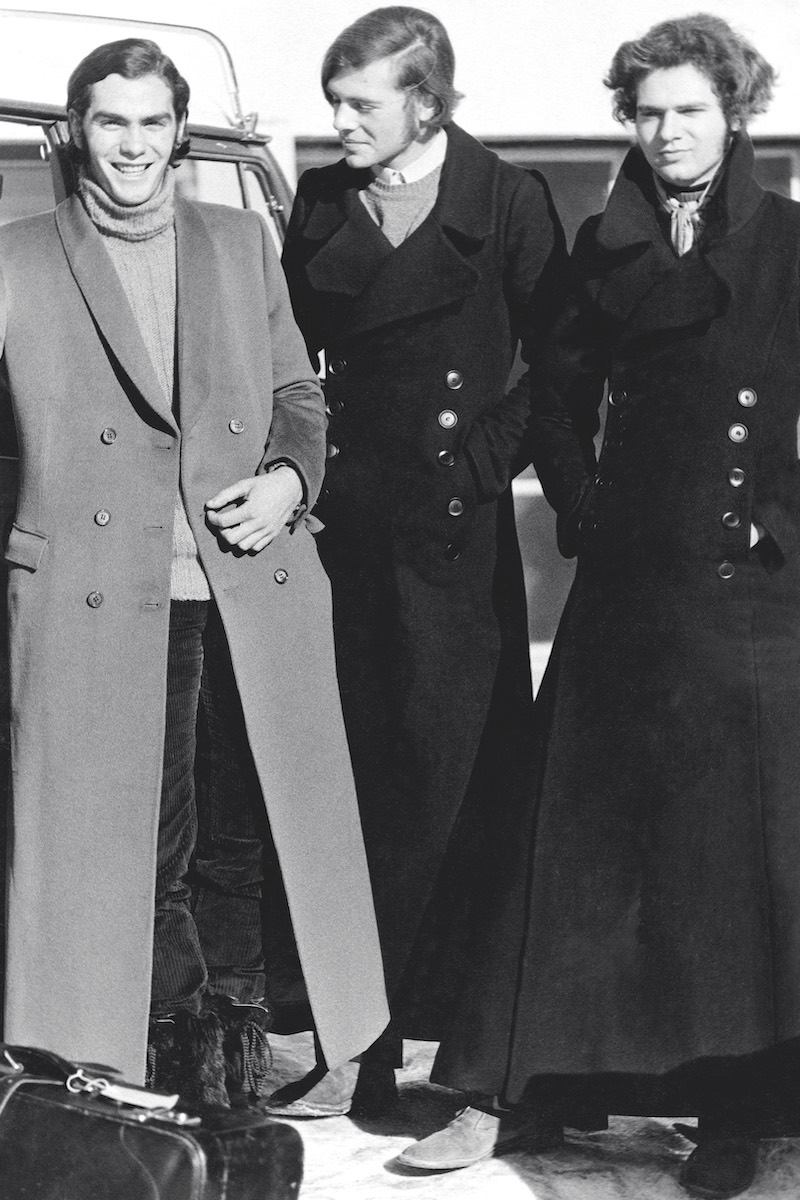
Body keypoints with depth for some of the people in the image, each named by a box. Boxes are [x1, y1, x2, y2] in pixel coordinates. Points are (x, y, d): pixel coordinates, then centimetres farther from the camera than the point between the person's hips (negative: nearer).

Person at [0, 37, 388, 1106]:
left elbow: (299, 394, 19)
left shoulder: (242, 243, 14)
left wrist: (288, 479, 1)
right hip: (104, 605, -2)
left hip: (257, 584, 2)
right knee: (130, 849, 3)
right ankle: (195, 1034, 19)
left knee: (292, 820, 1)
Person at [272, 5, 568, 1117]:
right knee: (353, 781, 4)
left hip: (454, 526, -3)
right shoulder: (321, 201, 11)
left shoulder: (506, 200, -1)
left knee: (449, 784, -2)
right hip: (343, 519, 4)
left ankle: (465, 1041, 5)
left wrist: (492, 453, -4)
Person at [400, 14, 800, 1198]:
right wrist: (586, 514, 2)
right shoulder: (608, 247, 11)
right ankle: (516, 1088, 5)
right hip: (630, 580, 3)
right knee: (582, 833, 2)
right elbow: (561, 400, 13)